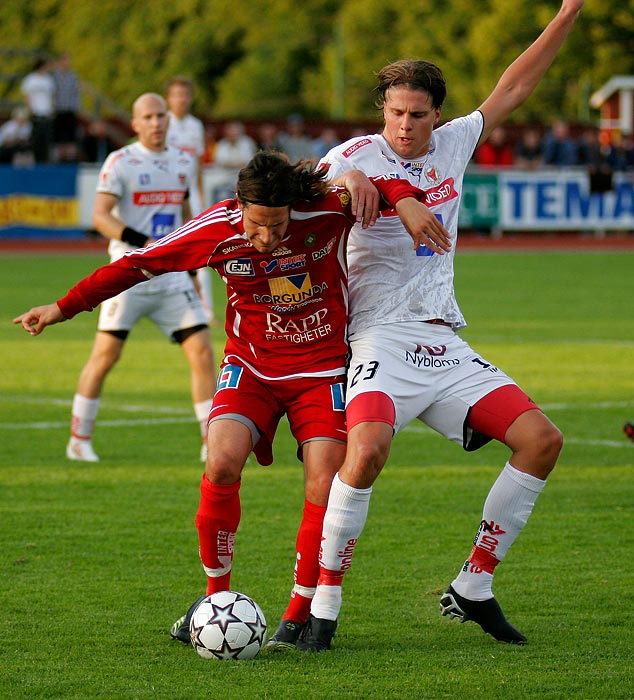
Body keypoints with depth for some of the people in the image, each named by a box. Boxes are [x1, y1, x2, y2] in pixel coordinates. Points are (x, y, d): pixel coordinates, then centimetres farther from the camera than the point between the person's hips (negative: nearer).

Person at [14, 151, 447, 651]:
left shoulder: (327, 209, -20)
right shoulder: (216, 230, -15)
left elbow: (381, 181, -5)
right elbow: (137, 265, -3)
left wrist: (406, 199, -29)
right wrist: (64, 308, 1)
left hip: (322, 370, -1)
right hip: (251, 366, 1)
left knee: (324, 489, -14)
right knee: (223, 464, -21)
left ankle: (298, 618, 2)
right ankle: (217, 598, -2)